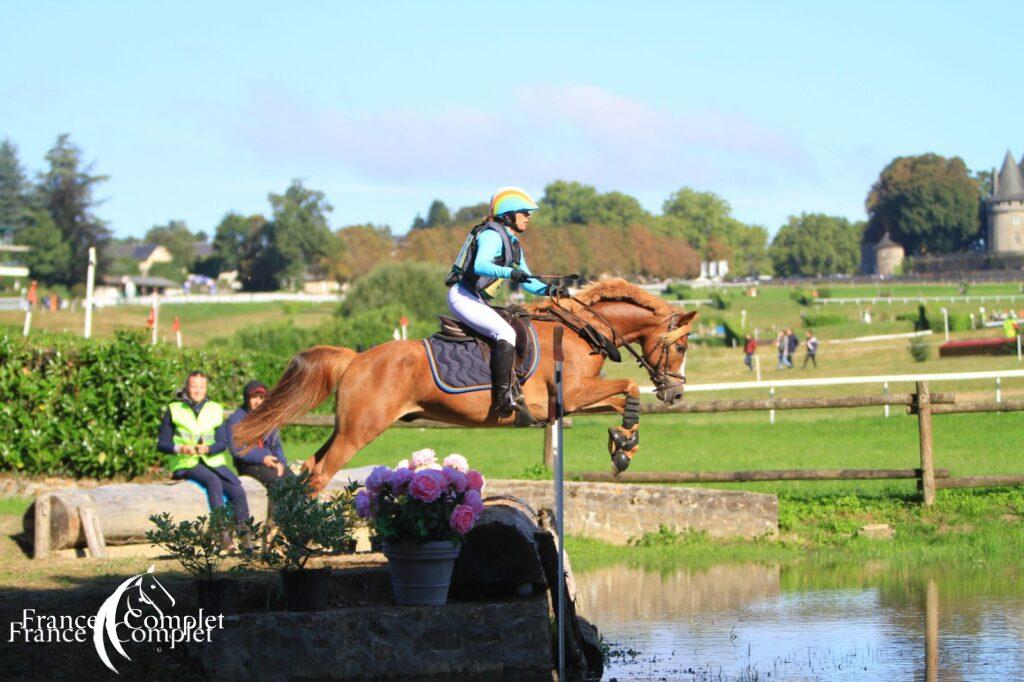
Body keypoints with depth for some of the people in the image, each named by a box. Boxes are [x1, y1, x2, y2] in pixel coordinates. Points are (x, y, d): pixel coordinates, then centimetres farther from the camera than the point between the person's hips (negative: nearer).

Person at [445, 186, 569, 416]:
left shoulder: (513, 244, 19)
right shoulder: (491, 235, -11)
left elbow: (526, 280, 20)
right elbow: (480, 265, -29)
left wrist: (548, 290, 2)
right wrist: (510, 272, -43)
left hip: (476, 301, 11)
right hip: (463, 296, -11)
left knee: (515, 332, 16)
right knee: (505, 333, -24)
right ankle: (503, 397, -31)